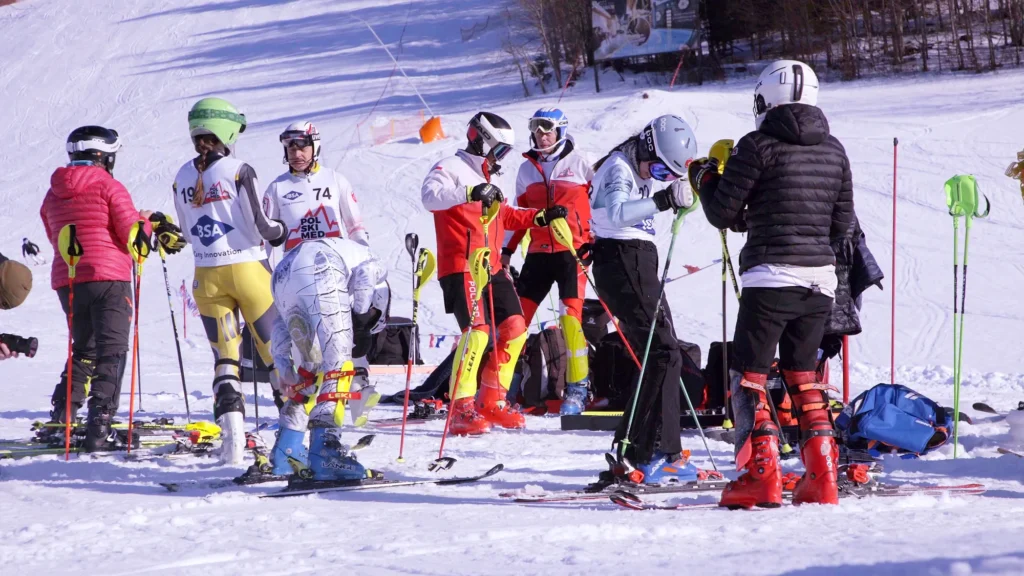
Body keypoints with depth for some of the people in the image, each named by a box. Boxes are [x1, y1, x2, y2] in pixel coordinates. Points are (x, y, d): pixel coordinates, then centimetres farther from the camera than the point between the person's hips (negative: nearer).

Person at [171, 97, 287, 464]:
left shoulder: (182, 178, 4)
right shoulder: (238, 171, -12)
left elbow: (188, 233, 13)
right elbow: (261, 226, -13)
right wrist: (284, 232, 7)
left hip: (206, 276, 4)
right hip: (247, 269, -4)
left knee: (224, 356, 7)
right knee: (276, 349, 7)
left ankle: (232, 435, -7)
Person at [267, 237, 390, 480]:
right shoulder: (376, 266, 26)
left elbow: (281, 324, 31)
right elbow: (364, 275, -2)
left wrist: (282, 362, 23)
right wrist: (360, 316, 1)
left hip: (282, 277, 7)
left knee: (309, 369, 20)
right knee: (337, 365, -8)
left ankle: (286, 451, 19)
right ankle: (325, 449, -22)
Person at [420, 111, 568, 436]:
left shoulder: (486, 179, 23)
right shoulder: (451, 169, -5)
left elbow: (504, 216, 36)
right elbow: (430, 196, -26)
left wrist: (541, 217, 25)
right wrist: (470, 193, -39)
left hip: (491, 268, 9)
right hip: (461, 267, -9)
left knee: (514, 329, 4)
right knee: (477, 331, -21)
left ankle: (492, 400, 14)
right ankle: (461, 408, -20)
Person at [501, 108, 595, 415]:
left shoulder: (578, 164, 0)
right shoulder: (527, 169, 12)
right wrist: (507, 250, 15)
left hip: (573, 251, -4)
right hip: (538, 252, 4)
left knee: (571, 316, -12)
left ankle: (578, 387, -3)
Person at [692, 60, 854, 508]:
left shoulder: (759, 146, -7)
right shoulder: (833, 151, 10)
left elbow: (722, 213, -5)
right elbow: (842, 226, 13)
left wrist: (705, 178, 14)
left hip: (770, 277, -6)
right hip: (821, 278, 6)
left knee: (750, 374, 1)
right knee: (802, 375, 16)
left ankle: (761, 475, -8)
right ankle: (822, 478, 10)